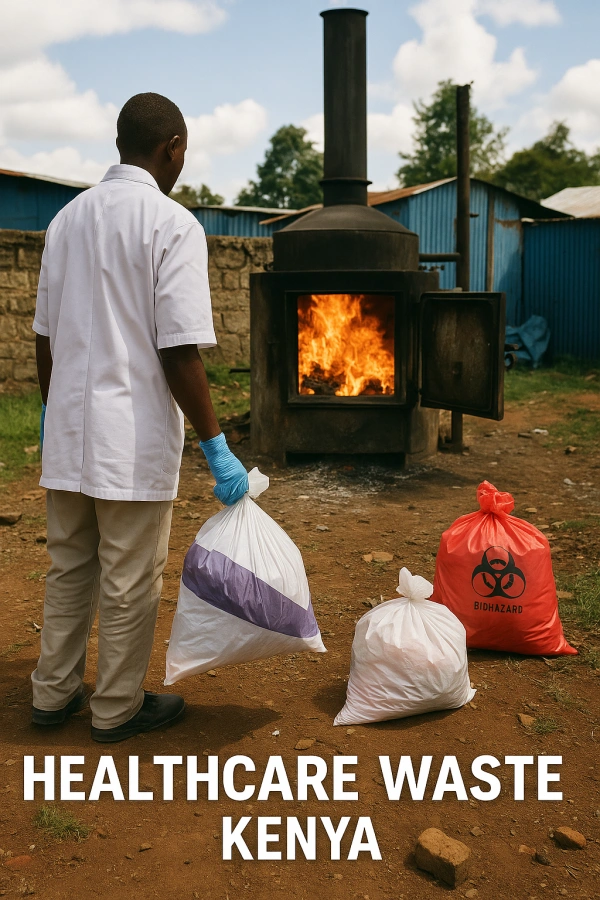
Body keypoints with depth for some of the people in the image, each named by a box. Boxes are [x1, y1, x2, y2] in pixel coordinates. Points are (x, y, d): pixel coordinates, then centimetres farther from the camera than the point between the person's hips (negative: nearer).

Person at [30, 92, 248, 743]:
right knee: (129, 582, 7)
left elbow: (45, 334, 13)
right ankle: (117, 708, 22)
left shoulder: (66, 218, 10)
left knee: (68, 569, 19)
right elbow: (179, 351, -17)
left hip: (68, 432, 7)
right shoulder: (173, 225, -11)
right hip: (134, 440, -6)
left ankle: (54, 692, 31)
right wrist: (215, 445, -13)